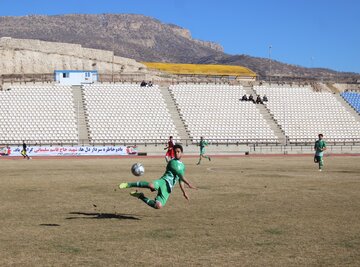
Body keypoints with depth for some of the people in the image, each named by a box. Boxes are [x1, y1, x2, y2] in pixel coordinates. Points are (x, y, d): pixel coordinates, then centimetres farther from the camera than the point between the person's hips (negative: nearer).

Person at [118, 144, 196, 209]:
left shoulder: (182, 166, 25)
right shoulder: (172, 162, 1)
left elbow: (180, 179, 35)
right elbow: (180, 175, -8)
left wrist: (184, 192, 32)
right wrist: (189, 184, -8)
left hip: (168, 188, 6)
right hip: (163, 181, -6)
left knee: (158, 206, -18)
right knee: (151, 185, -42)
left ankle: (141, 196, 7)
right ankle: (128, 184, -22)